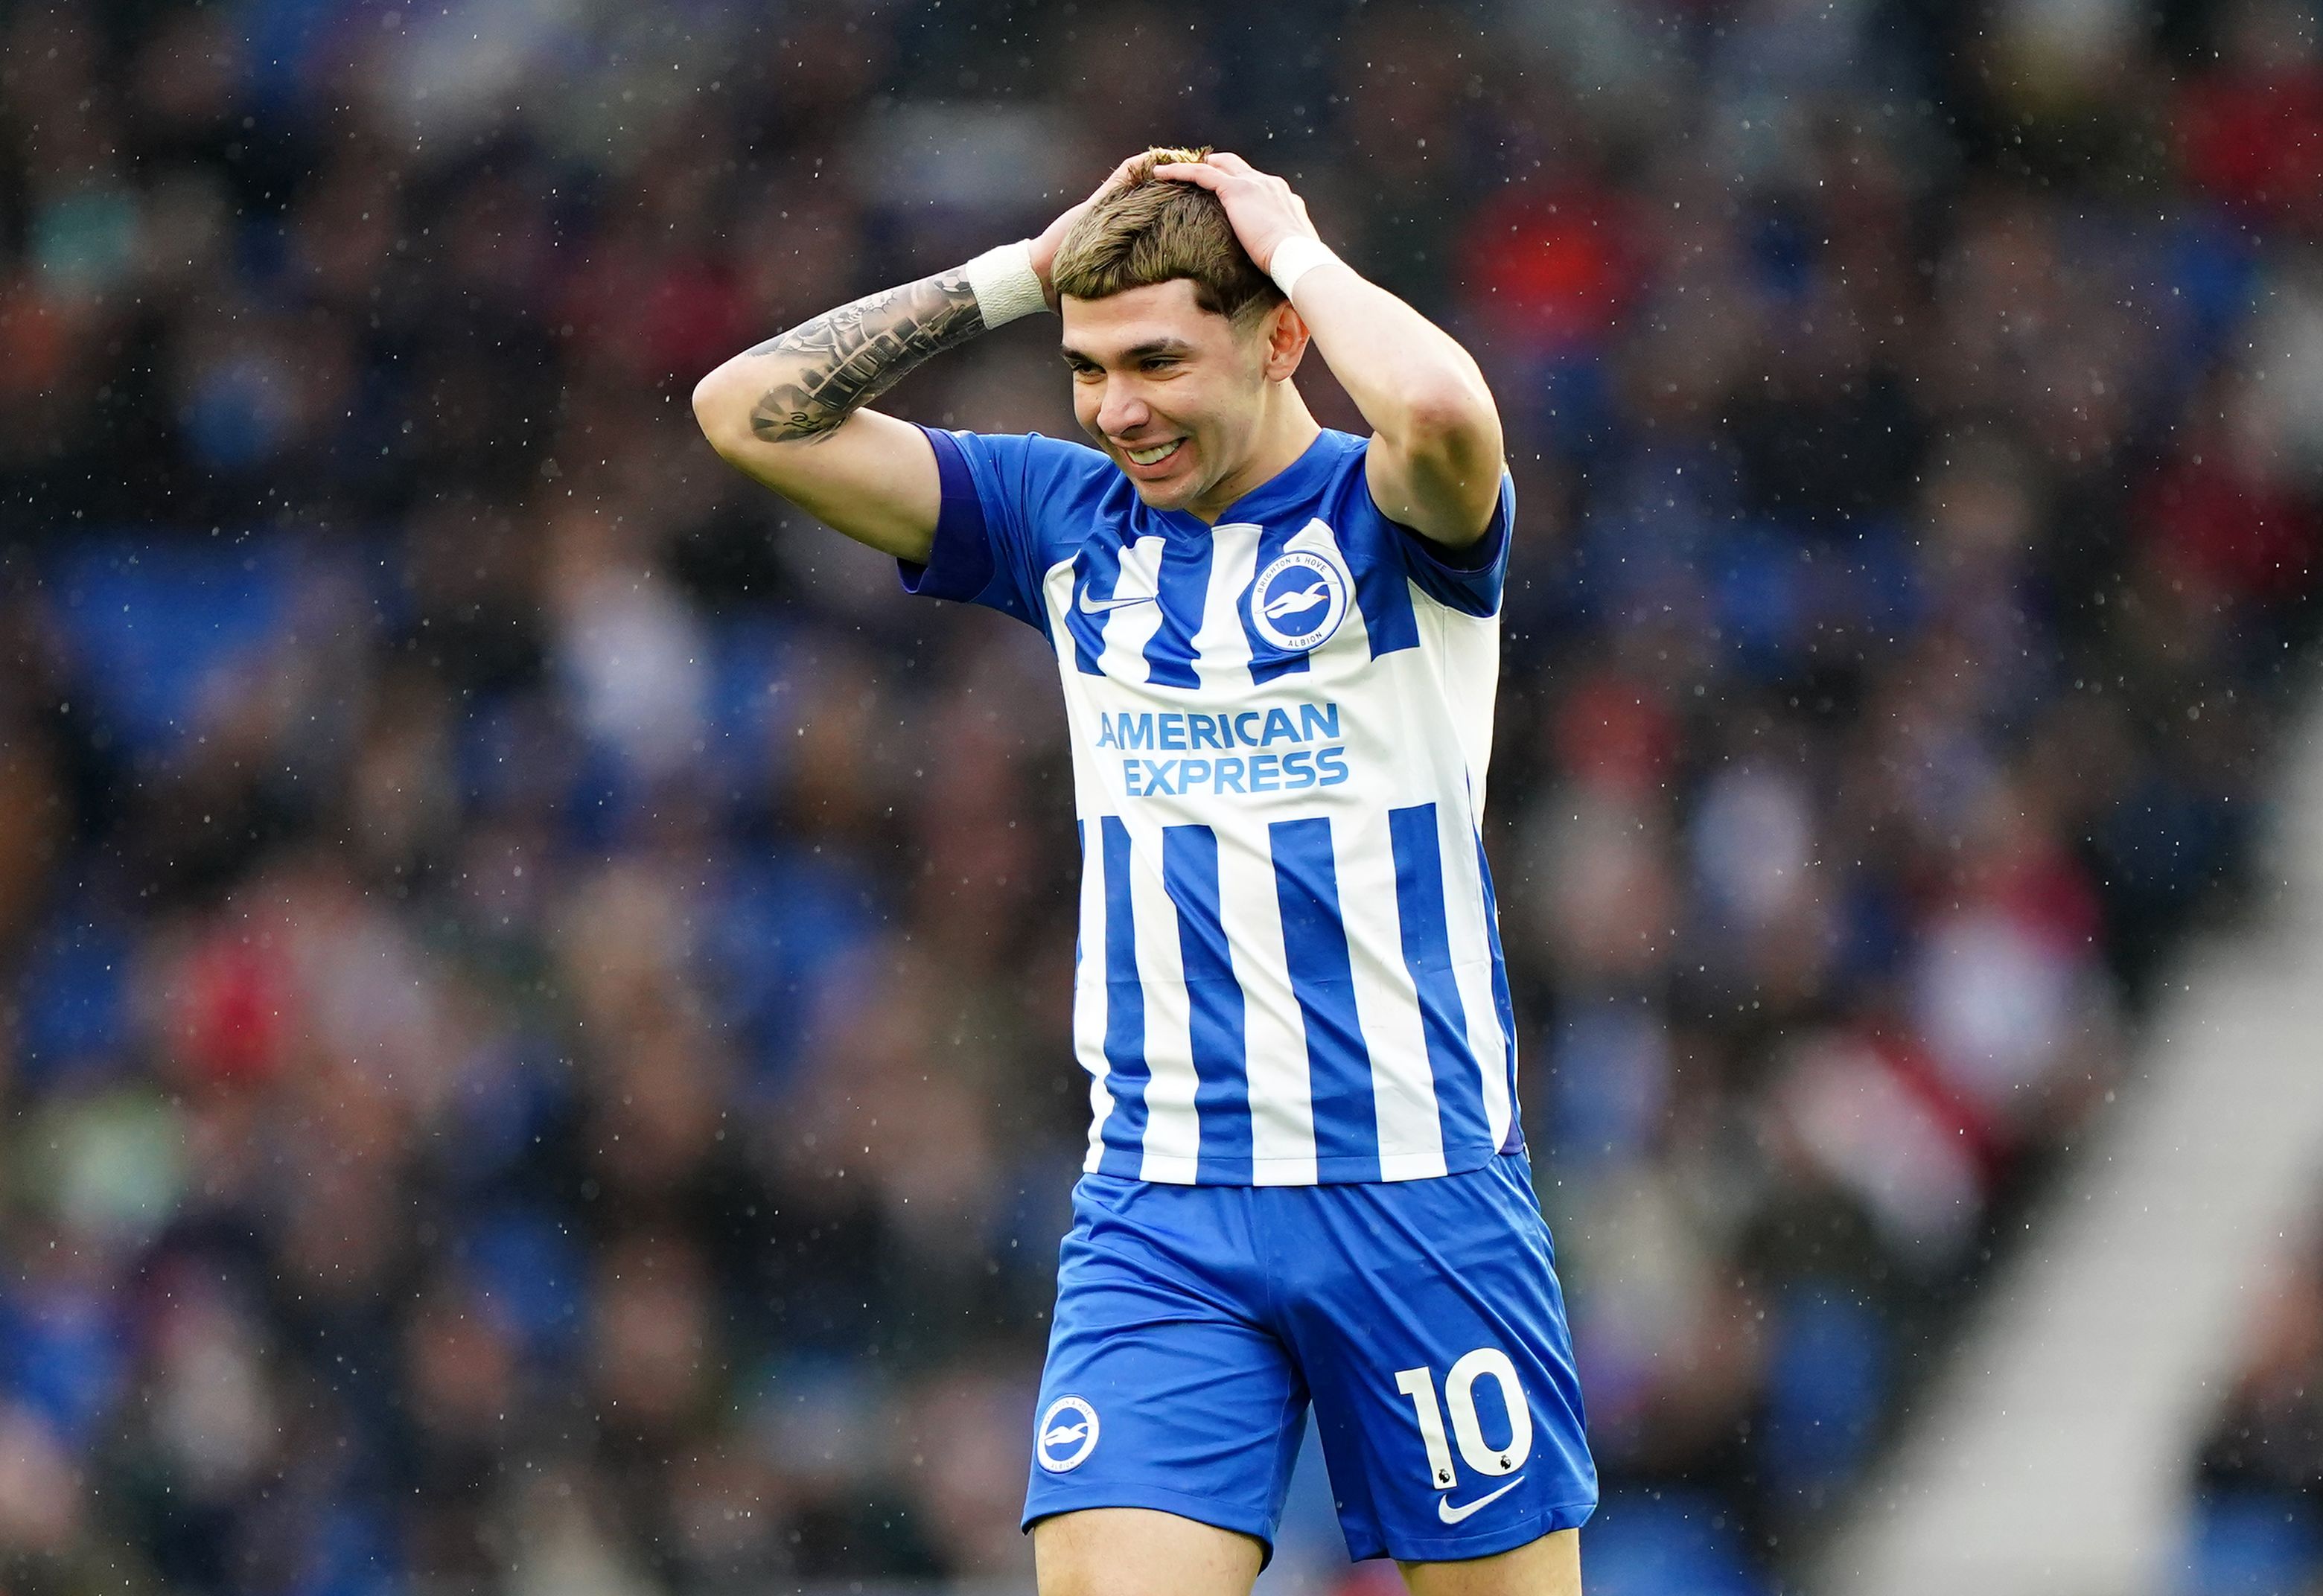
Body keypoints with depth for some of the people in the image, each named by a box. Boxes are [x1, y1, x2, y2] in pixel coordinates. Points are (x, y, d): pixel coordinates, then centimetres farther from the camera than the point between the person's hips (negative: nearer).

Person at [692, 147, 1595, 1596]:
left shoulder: (1389, 516, -2)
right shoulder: (1064, 521, 10)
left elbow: (1442, 411, -28)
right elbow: (750, 409, 7)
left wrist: (1298, 248, -10)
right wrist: (1023, 271, 3)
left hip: (1421, 1191, -3)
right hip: (1160, 1206, 3)